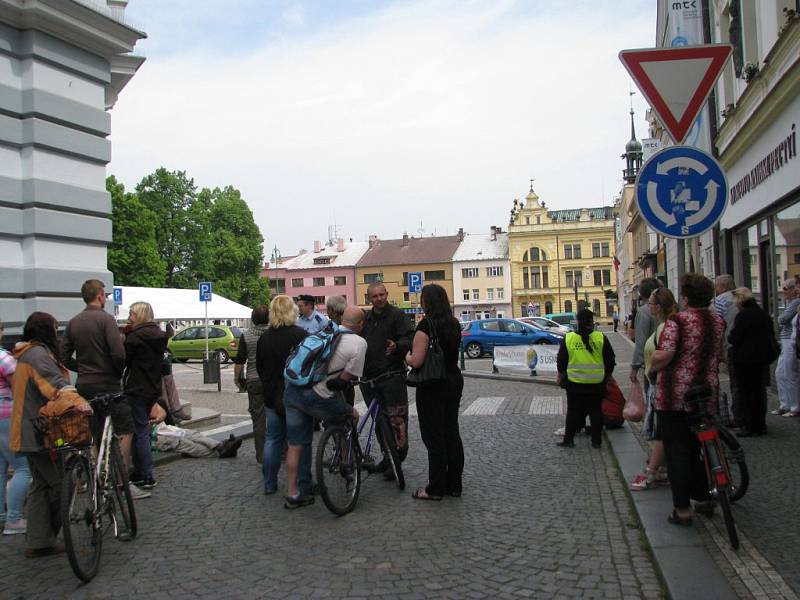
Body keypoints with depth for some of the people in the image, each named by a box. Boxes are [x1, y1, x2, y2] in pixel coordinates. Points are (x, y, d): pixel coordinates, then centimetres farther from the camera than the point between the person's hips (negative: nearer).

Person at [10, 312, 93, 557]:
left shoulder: (25, 354, 18)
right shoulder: (38, 353, -16)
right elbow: (56, 382, -32)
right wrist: (77, 402, -44)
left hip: (30, 432, 11)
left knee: (41, 485, 14)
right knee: (60, 483, -3)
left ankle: (37, 541, 18)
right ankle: (43, 540, 6)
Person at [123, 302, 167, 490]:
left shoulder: (135, 336, -15)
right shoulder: (159, 335, 9)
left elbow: (122, 360, -12)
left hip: (137, 390, -8)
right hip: (153, 389, 8)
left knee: (139, 432, -2)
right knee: (142, 430, 17)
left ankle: (147, 476, 1)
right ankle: (139, 472, 23)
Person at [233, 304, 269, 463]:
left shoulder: (246, 335, -4)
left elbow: (240, 360, -4)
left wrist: (237, 378, 8)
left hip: (254, 380, 0)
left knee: (258, 418, 6)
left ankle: (261, 456, 9)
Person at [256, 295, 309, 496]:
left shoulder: (264, 337, 3)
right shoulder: (300, 335, -13)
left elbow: (259, 367, 11)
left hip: (272, 395, 4)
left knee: (272, 439, 13)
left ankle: (269, 484, 16)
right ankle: (305, 485, 8)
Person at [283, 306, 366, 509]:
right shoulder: (359, 343, -5)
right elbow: (345, 377, -9)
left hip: (291, 391, 6)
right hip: (316, 398, -6)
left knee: (295, 446, 14)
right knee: (352, 414, 21)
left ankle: (292, 494, 22)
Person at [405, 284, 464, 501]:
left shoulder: (426, 324, -18)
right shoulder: (454, 324, 7)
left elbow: (416, 361, -23)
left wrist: (407, 356, -1)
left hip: (432, 386, -8)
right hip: (454, 381, 8)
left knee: (434, 437, 0)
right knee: (452, 432, 14)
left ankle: (436, 488, 8)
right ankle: (454, 484, 22)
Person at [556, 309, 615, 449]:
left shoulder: (568, 339, -3)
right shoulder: (601, 338, -4)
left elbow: (561, 363, 4)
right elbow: (610, 361, 3)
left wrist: (561, 378, 17)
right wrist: (607, 377, 17)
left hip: (575, 383, 0)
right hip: (597, 384, 0)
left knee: (573, 411, 9)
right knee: (596, 411, 10)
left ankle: (568, 439, 12)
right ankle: (596, 441, 14)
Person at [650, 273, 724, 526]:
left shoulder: (677, 321, -14)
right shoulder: (718, 321, 6)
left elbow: (664, 355, -24)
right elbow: (719, 355, 17)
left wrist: (651, 366, -5)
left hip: (674, 396, -6)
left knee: (677, 451, 1)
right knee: (698, 448, 20)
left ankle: (682, 509, 4)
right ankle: (705, 498, 29)